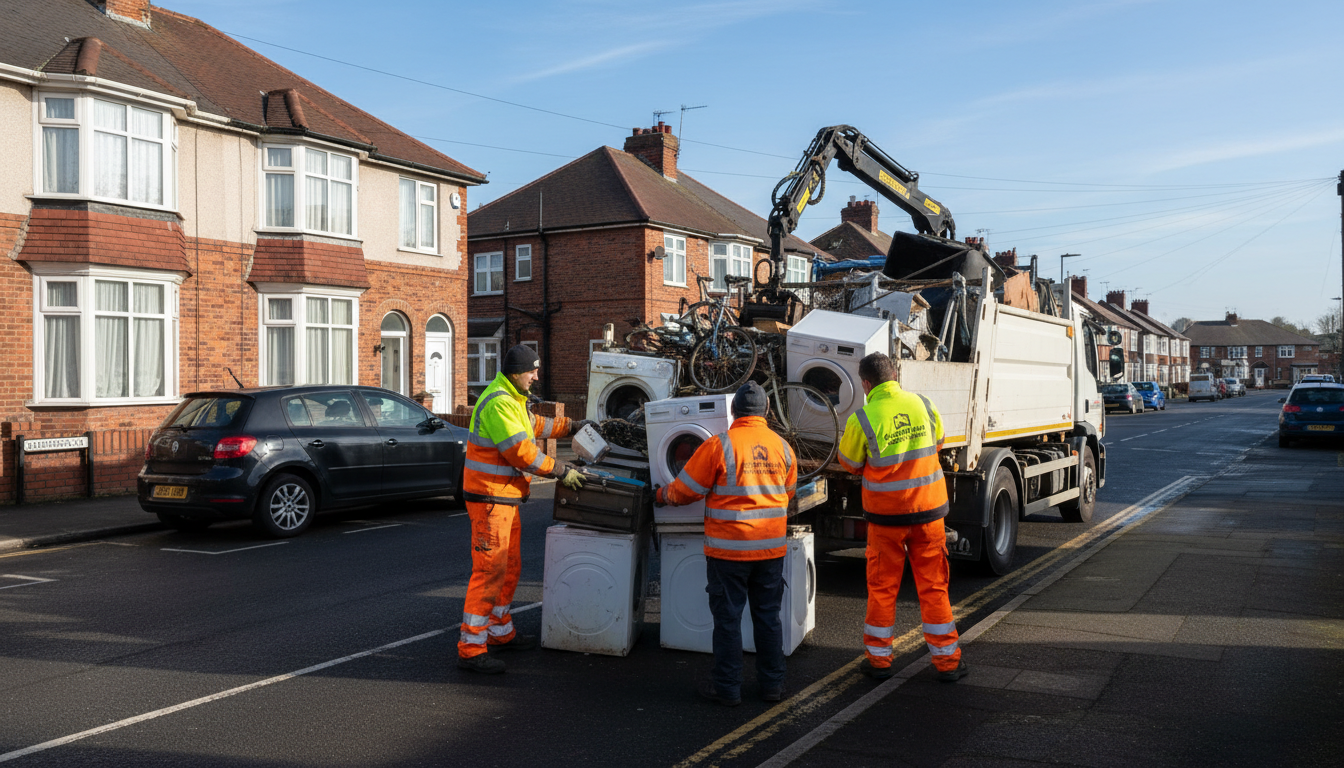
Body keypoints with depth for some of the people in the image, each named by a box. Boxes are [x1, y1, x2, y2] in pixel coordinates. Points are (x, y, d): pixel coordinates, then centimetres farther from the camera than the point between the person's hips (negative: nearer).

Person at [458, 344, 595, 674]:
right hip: (490, 498, -11)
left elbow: (534, 425, 32)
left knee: (509, 568, 18)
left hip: (506, 498, 11)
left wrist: (572, 426, 30)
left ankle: (501, 633, 32)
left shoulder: (512, 399, 16)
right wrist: (561, 471, -16)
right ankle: (471, 647, -7)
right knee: (490, 570, -11)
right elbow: (521, 452, -22)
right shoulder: (499, 403, -19)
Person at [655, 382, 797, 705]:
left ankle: (727, 687, 14)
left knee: (727, 617, 6)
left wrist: (661, 496, 15)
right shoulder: (782, 447, 1)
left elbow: (685, 491, -5)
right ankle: (772, 683, 23)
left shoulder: (719, 446, -13)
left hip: (729, 547, -4)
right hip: (771, 545, 4)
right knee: (768, 615, 14)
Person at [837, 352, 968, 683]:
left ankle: (879, 658, 21)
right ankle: (947, 661, 17)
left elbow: (851, 463, 1)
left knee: (882, 587, 11)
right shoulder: (924, 404, -2)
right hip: (928, 508, 2)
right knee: (933, 586, 11)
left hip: (886, 513, -2)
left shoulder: (861, 420, -13)